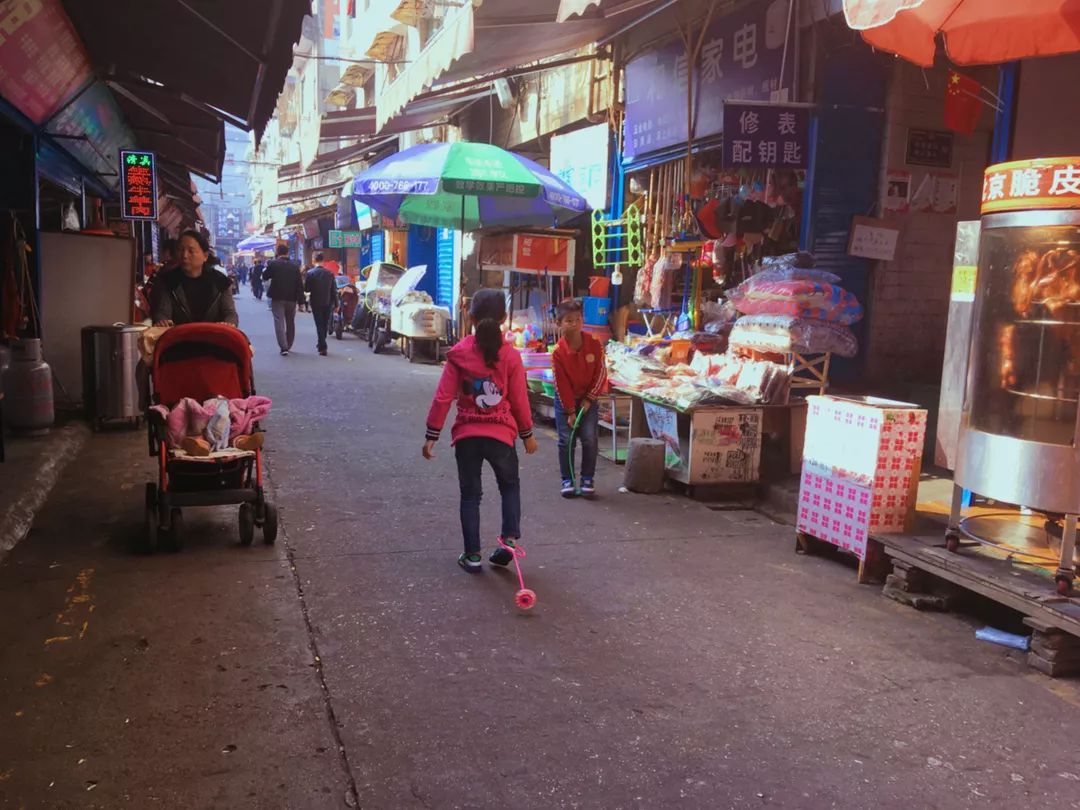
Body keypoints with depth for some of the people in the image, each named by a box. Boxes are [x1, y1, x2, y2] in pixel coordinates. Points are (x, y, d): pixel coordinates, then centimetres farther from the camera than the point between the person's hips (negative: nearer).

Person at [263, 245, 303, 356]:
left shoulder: (273, 264, -6)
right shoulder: (295, 266, 1)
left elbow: (265, 277, 7)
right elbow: (299, 284, -2)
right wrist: (301, 300, 0)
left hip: (277, 298, -3)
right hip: (291, 298, 3)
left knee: (279, 322, -5)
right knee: (290, 322, 16)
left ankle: (284, 347, -17)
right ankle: (288, 345, 25)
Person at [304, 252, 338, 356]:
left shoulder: (310, 273, -9)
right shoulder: (330, 273, -1)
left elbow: (306, 288, -8)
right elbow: (334, 290, 1)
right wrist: (336, 304, 7)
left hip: (316, 303, -3)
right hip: (328, 302, 3)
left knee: (319, 325, 1)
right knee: (325, 324, 16)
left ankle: (323, 347, -7)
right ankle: (321, 343, 30)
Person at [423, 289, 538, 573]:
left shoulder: (459, 354, -6)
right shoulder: (511, 356, -7)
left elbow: (443, 398, -7)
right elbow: (519, 400, -2)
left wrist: (432, 435, 1)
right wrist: (527, 434, 12)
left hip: (466, 434, 0)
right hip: (501, 434, 0)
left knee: (470, 494, 12)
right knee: (510, 485, 22)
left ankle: (472, 554, 14)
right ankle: (510, 539, 10)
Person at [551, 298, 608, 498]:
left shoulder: (595, 344, -12)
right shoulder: (558, 352, -17)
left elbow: (600, 373, -5)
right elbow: (561, 383, -13)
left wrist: (589, 399, -7)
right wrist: (570, 411, -12)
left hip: (588, 399, 1)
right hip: (565, 400, -1)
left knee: (590, 440, -4)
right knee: (566, 441, 1)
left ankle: (587, 479, 8)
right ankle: (567, 480, 12)